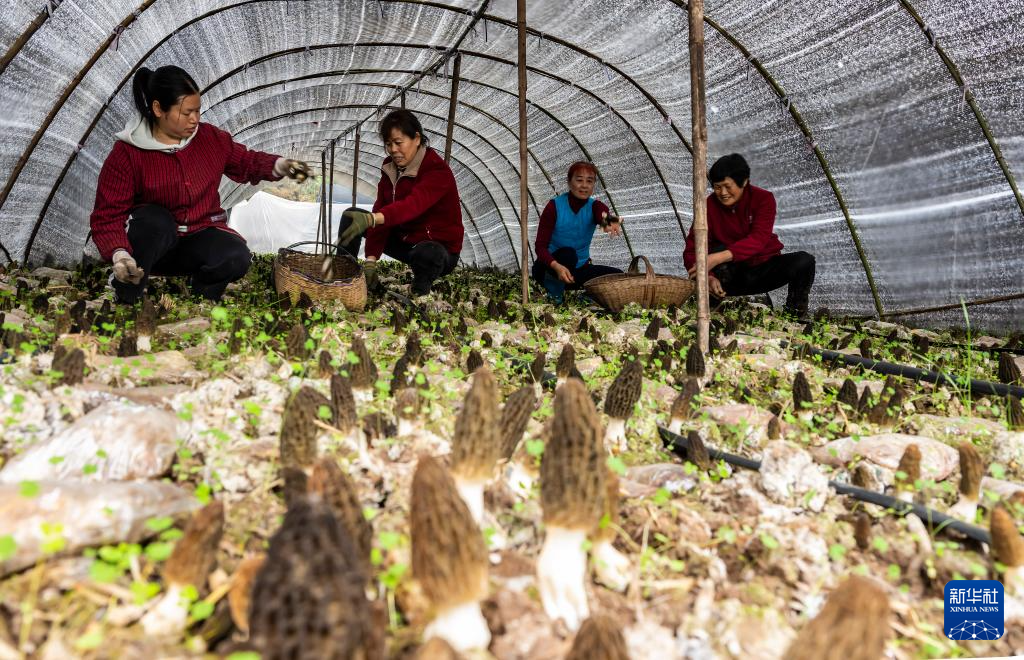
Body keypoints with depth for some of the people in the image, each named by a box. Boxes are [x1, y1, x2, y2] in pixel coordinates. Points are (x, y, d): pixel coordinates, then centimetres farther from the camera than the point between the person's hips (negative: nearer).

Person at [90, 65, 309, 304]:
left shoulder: (210, 138, -1)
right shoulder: (126, 154, -14)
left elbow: (245, 162, 14)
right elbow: (108, 215, -15)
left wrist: (279, 165, -8)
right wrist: (119, 254, -35)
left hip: (199, 239, 3)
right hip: (153, 244, -2)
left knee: (237, 257, -30)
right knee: (155, 220, -38)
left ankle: (201, 287, 2)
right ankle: (126, 294, -18)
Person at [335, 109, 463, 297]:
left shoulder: (437, 170, -23)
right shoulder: (390, 167, 1)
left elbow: (413, 205, -42)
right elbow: (381, 212, -9)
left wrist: (371, 219, -58)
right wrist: (371, 260, -20)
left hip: (438, 248, -7)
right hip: (402, 238, 7)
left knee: (425, 253, -42)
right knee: (352, 216, -3)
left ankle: (419, 295, -12)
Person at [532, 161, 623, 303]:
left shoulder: (595, 206, -8)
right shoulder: (554, 206, -16)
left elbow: (604, 216, -34)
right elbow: (540, 246, -21)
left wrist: (611, 222, -62)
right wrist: (557, 267, -42)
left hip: (579, 268, 3)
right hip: (550, 268, -3)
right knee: (568, 254, -35)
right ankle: (553, 296, -14)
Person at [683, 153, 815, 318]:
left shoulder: (763, 199, -14)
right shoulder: (710, 205, -12)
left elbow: (758, 239, -31)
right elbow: (691, 250, -19)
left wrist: (718, 258, -47)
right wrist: (708, 277, -40)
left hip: (765, 271, 1)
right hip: (732, 274, -1)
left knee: (804, 261, -27)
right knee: (717, 248, -31)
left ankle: (795, 312, -2)